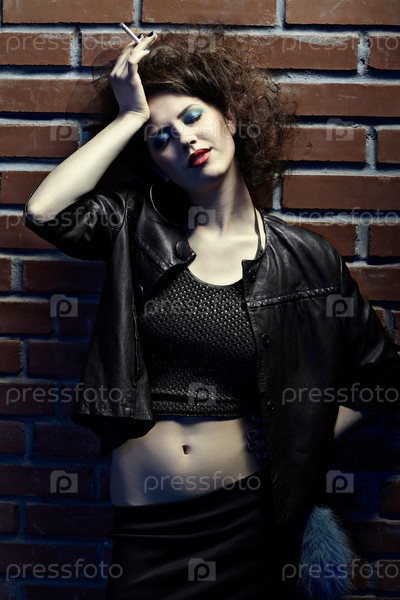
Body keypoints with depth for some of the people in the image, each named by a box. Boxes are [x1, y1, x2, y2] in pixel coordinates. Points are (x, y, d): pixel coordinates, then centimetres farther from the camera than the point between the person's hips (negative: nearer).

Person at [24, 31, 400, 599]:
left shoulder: (306, 259, -3)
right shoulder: (139, 229, 0)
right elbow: (45, 210, -19)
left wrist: (299, 449, -1)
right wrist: (133, 116, -10)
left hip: (249, 515, 0)